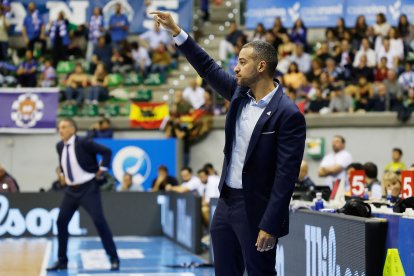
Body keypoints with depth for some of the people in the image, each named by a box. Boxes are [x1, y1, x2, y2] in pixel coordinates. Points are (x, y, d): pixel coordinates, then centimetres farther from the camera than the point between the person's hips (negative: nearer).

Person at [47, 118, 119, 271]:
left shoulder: (83, 143, -16)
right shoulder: (60, 146, 4)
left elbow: (107, 152, -14)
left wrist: (101, 170, -12)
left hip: (88, 188, -7)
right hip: (71, 189, 7)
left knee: (99, 221, -11)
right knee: (61, 222, 4)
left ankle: (114, 259, -3)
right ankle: (62, 261, 16)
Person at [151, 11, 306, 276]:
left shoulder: (288, 114, -17)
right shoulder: (240, 93, 4)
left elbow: (286, 176, -20)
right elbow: (208, 68, 18)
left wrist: (270, 225, -22)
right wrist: (176, 31, 14)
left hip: (256, 209, -8)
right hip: (227, 203, 8)